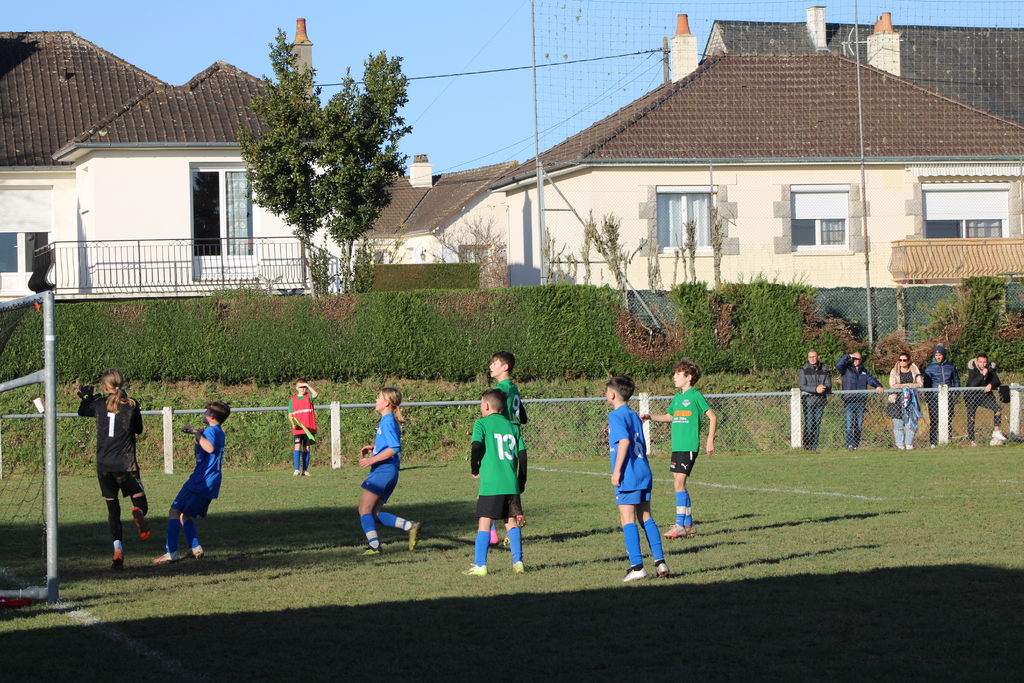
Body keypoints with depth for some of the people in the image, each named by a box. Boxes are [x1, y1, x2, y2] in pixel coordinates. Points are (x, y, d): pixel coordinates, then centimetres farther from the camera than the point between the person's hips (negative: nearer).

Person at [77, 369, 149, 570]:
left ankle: (118, 548, -10)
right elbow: (138, 429, 12)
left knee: (113, 509, 10)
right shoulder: (131, 405, -2)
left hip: (103, 466, 2)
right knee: (140, 502, 10)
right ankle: (138, 512, -29)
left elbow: (82, 411, 23)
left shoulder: (99, 404, 2)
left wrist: (86, 397, 44)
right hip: (126, 465, -2)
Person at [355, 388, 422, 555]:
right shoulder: (387, 421, 18)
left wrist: (372, 460, -21)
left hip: (383, 470, -10)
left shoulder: (388, 422, -12)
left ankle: (374, 546, -13)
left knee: (365, 509, -8)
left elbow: (394, 448, -22)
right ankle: (410, 527, 4)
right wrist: (373, 447, 19)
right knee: (374, 513, 9)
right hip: (386, 472, 10)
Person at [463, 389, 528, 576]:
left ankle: (480, 565, -3)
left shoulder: (482, 423, 0)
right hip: (511, 484, 4)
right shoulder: (512, 426, 13)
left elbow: (477, 446, -15)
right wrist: (522, 481, 17)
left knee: (484, 523, -1)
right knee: (511, 522, 13)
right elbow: (522, 454, 9)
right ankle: (518, 562, 10)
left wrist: (474, 469, 0)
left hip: (490, 483, -4)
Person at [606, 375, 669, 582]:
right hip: (644, 472, 8)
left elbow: (624, 441, -22)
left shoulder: (616, 415, -8)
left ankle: (637, 567, -8)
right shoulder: (634, 416, 16)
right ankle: (660, 561, 8)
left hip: (627, 476, -8)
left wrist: (617, 471, -20)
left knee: (627, 520, -4)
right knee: (646, 518, 12)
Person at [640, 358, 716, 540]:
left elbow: (712, 417, -3)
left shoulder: (695, 396, -6)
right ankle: (689, 525, 15)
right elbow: (669, 416, 30)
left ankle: (680, 525, -13)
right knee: (679, 484, 8)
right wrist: (650, 417, 16)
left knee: (679, 483, -14)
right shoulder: (677, 397, 15)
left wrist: (710, 441, -7)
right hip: (676, 447, 8)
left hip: (689, 447, -8)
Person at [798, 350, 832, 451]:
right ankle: (807, 444, -1)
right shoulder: (804, 370, -1)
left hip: (820, 400, 3)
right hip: (808, 400, -3)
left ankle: (814, 446, 8)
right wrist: (816, 389, -23)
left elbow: (829, 385, 5)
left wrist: (824, 388, -20)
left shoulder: (824, 370, 7)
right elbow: (802, 386, -9)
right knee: (809, 423, -9)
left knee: (817, 424, 3)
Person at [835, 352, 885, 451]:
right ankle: (850, 444, -17)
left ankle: (856, 444, 13)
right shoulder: (846, 369, 6)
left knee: (859, 425, 5)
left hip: (861, 401, 4)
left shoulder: (864, 371, 17)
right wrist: (848, 356, -12)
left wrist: (878, 386, -11)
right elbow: (838, 365, -11)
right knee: (849, 424, -13)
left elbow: (871, 379, 7)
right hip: (849, 401, -4)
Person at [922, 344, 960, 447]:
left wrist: (955, 394, 10)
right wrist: (927, 398, -3)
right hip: (934, 397, -2)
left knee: (948, 420, 2)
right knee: (934, 420, -7)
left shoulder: (950, 366, 11)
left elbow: (956, 380, 20)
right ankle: (932, 442, -4)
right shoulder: (929, 367, 5)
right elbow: (926, 384, 6)